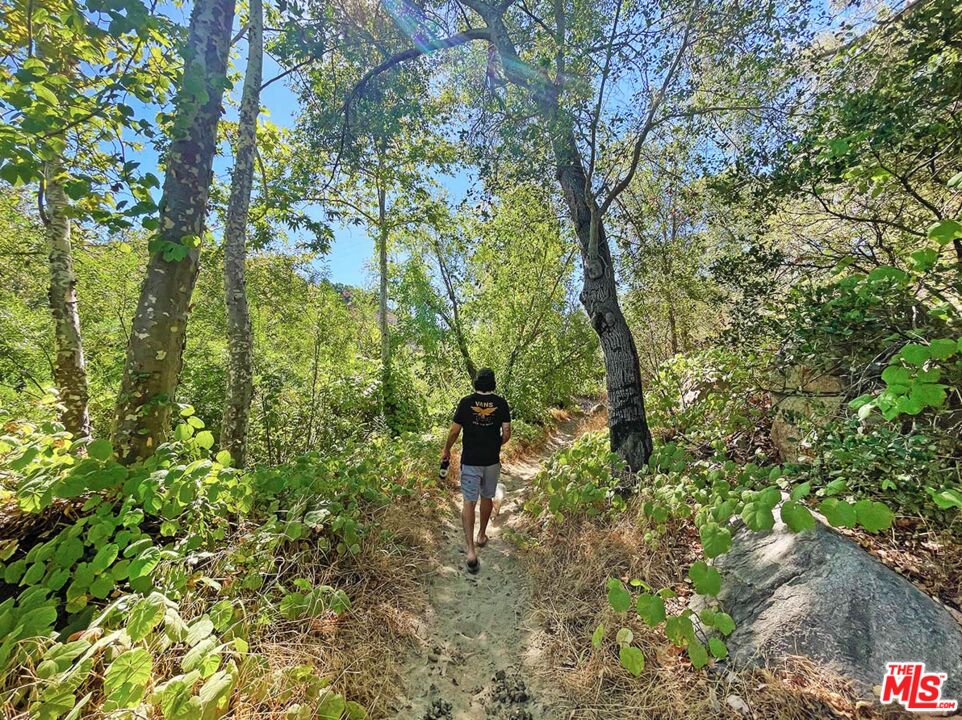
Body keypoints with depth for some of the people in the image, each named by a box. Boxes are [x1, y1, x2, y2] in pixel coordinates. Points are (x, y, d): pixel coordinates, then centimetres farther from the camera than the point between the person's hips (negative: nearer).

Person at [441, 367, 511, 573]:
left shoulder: (466, 402, -8)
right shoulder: (501, 403, -5)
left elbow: (454, 431, -5)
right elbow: (506, 434, -4)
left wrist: (446, 450, 11)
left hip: (470, 460, -2)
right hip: (492, 460, 2)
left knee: (468, 502, 3)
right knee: (487, 498, 20)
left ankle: (470, 550, -5)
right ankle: (482, 535, 37)